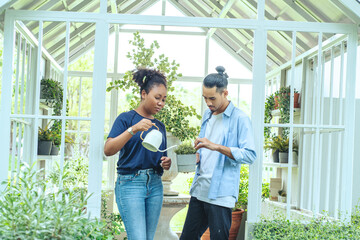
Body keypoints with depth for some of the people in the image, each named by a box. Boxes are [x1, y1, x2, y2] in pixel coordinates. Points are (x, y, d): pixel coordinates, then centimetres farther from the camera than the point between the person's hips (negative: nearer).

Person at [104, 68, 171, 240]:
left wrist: (166, 163, 0)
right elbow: (108, 150, -14)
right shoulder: (127, 118, -1)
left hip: (155, 186, 6)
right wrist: (133, 129, -24)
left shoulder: (159, 126, 16)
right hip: (131, 183, -6)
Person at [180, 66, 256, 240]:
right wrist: (198, 152, 5)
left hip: (221, 194, -7)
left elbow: (250, 155, -16)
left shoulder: (239, 118, -8)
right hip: (199, 191, 7)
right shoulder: (207, 115, 15)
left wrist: (216, 147, -25)